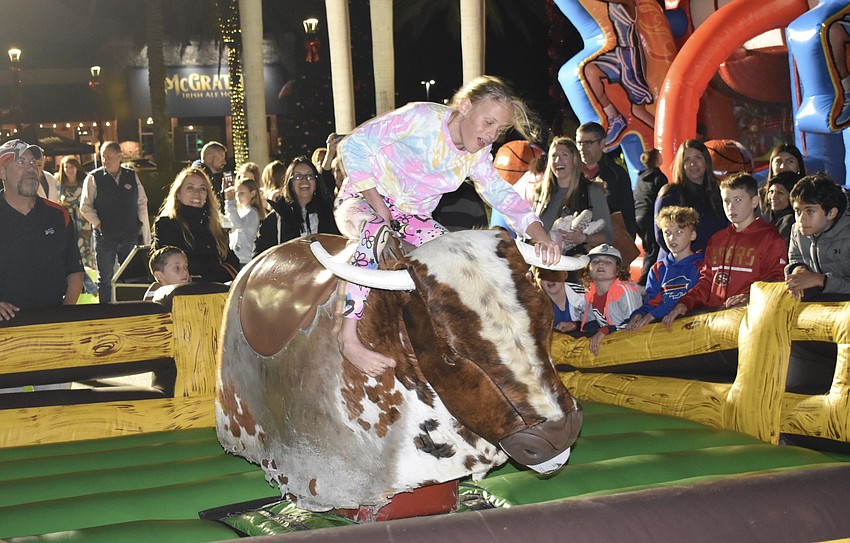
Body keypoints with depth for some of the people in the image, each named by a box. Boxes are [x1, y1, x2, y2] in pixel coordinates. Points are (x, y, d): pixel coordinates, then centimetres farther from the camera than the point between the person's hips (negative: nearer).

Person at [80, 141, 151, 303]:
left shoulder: (132, 176, 6)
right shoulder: (94, 178, -1)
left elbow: (142, 204, 8)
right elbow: (85, 206, 0)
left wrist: (146, 237, 4)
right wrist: (98, 224, -9)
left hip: (130, 236, 2)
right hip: (104, 237, -2)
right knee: (105, 279, 5)